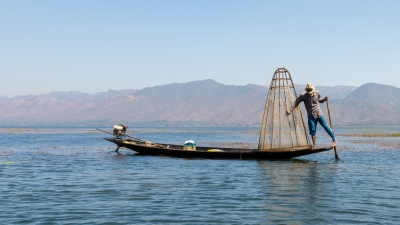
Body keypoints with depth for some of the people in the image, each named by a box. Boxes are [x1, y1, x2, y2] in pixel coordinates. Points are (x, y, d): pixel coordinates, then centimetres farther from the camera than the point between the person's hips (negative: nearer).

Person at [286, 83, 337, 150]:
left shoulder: (317, 93, -2)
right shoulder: (303, 96, -9)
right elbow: (296, 103, -7)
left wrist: (324, 99, -4)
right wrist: (290, 109, -18)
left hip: (319, 114, 1)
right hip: (311, 116, -1)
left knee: (326, 127, 2)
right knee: (312, 131, -2)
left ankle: (334, 140, 15)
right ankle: (314, 145, 6)